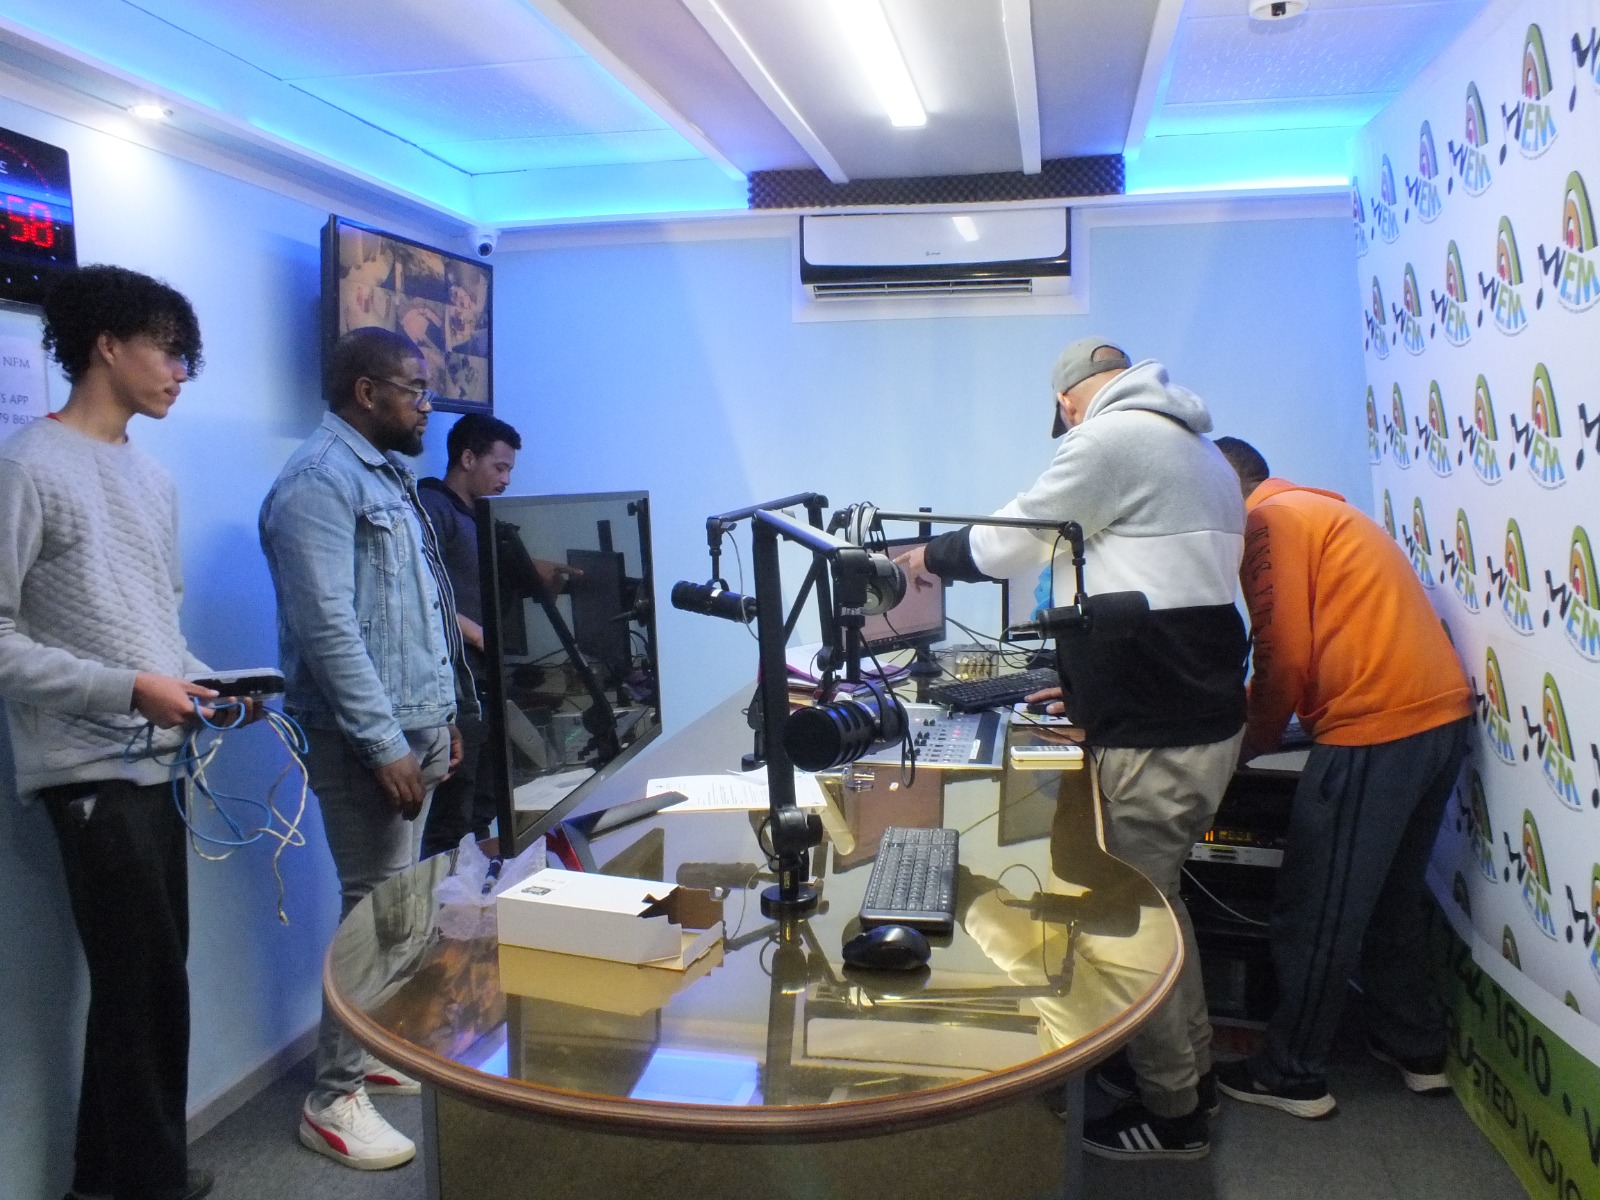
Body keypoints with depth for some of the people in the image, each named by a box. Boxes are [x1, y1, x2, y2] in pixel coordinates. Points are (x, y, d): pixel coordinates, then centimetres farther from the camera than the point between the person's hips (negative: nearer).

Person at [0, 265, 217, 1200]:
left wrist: (204, 684, 5)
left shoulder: (154, 476, 14)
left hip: (156, 763, 8)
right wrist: (130, 689, -18)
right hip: (92, 771, -7)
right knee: (147, 982, -1)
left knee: (147, 978, 14)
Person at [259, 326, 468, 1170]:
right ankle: (334, 1098, 11)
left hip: (413, 728, 9)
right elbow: (328, 628, -22)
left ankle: (373, 1050, 30)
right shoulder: (320, 481, -15)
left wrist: (441, 716, 18)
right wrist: (385, 744, -22)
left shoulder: (388, 476, 15)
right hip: (367, 742, -9)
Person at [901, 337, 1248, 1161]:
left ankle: (1172, 1114, 17)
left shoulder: (1108, 439, -12)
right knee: (1156, 899, 22)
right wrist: (1085, 677, 27)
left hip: (1158, 736, -10)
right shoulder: (1197, 448, 18)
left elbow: (1007, 543, -6)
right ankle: (1191, 1068, 35)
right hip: (1203, 713, 10)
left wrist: (931, 555, 13)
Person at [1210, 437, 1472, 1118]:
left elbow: (1284, 654, -12)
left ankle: (1292, 1078, 13)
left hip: (1376, 727, -10)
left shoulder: (1270, 519, -6)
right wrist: (1257, 719, 25)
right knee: (1393, 896, 23)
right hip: (1442, 711, 10)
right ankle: (1415, 1050, 35)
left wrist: (1251, 744, 2)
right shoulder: (1324, 511, 23)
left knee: (1316, 914, 1)